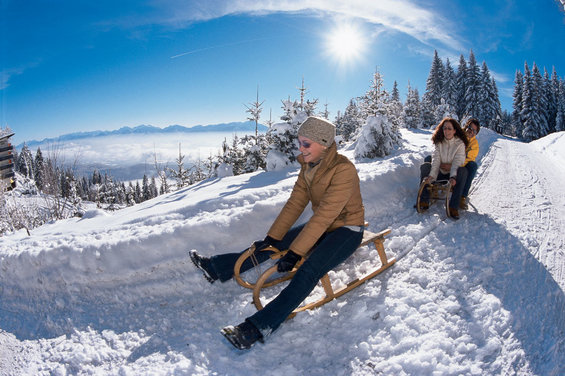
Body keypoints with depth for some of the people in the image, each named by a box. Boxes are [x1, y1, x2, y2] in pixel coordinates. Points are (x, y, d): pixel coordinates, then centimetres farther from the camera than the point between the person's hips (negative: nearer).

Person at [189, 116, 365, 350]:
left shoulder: (343, 169, -27)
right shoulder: (308, 166, -2)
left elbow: (324, 215, -30)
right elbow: (295, 203, 0)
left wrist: (295, 253, -29)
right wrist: (272, 237, -3)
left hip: (347, 230, -7)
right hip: (323, 227, 8)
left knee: (309, 270, -30)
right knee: (271, 246, 2)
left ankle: (258, 328, -37)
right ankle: (216, 268, 11)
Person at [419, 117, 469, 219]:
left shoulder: (460, 144, -6)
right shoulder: (439, 142, 2)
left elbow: (457, 162, -18)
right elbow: (435, 160, -11)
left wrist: (453, 177, -36)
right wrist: (431, 176, -28)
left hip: (453, 176, -2)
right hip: (439, 174, 3)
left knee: (463, 171, -33)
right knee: (425, 166, -21)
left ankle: (453, 206, -34)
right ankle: (424, 201, -22)